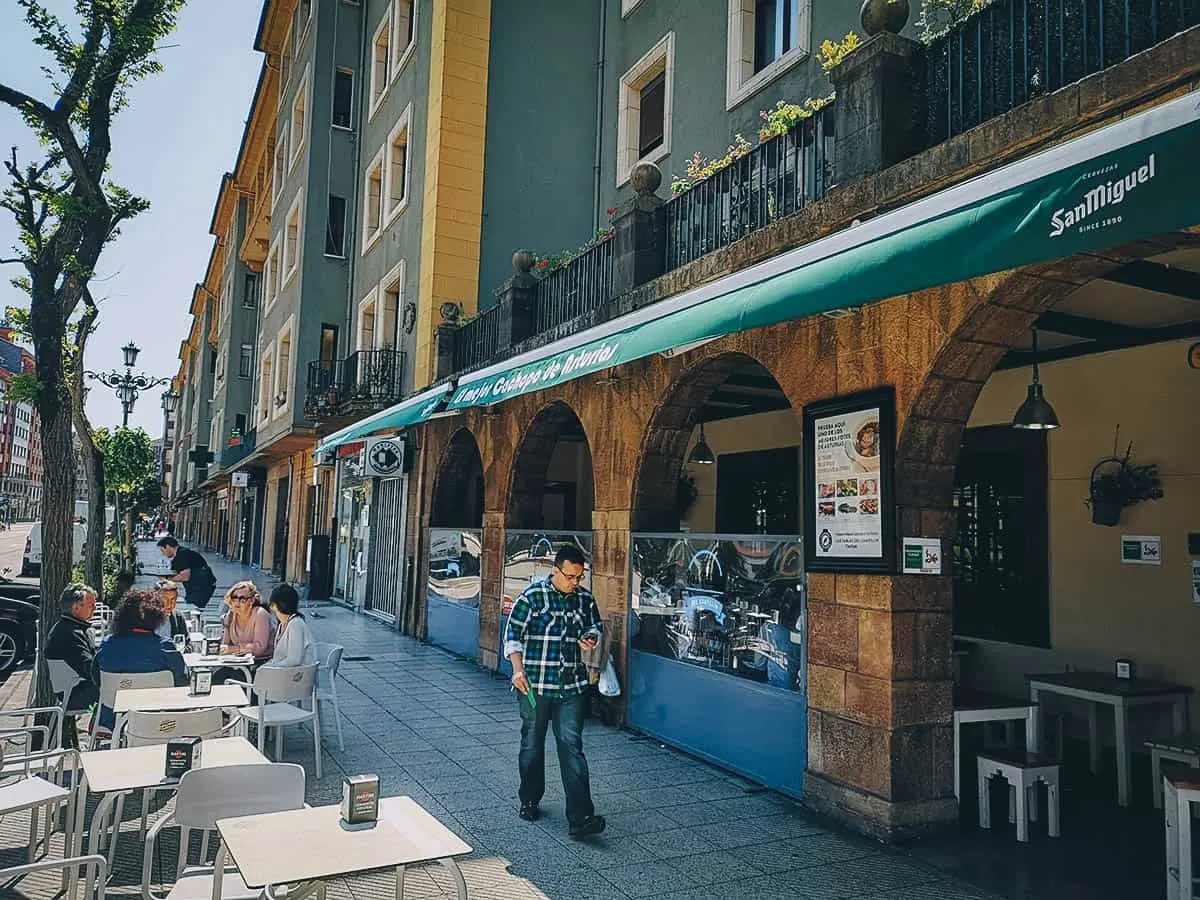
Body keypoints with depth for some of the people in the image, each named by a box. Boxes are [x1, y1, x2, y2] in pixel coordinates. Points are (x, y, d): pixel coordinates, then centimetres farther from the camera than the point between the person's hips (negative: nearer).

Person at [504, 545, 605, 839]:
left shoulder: (585, 599, 5)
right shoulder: (532, 596, -7)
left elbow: (594, 626, 20)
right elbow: (513, 633, -6)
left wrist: (590, 638, -3)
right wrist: (518, 669, -15)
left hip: (571, 686, 2)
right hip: (534, 684, -2)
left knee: (572, 744, -5)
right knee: (532, 743, 12)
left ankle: (579, 818, -7)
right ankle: (529, 801, 33)